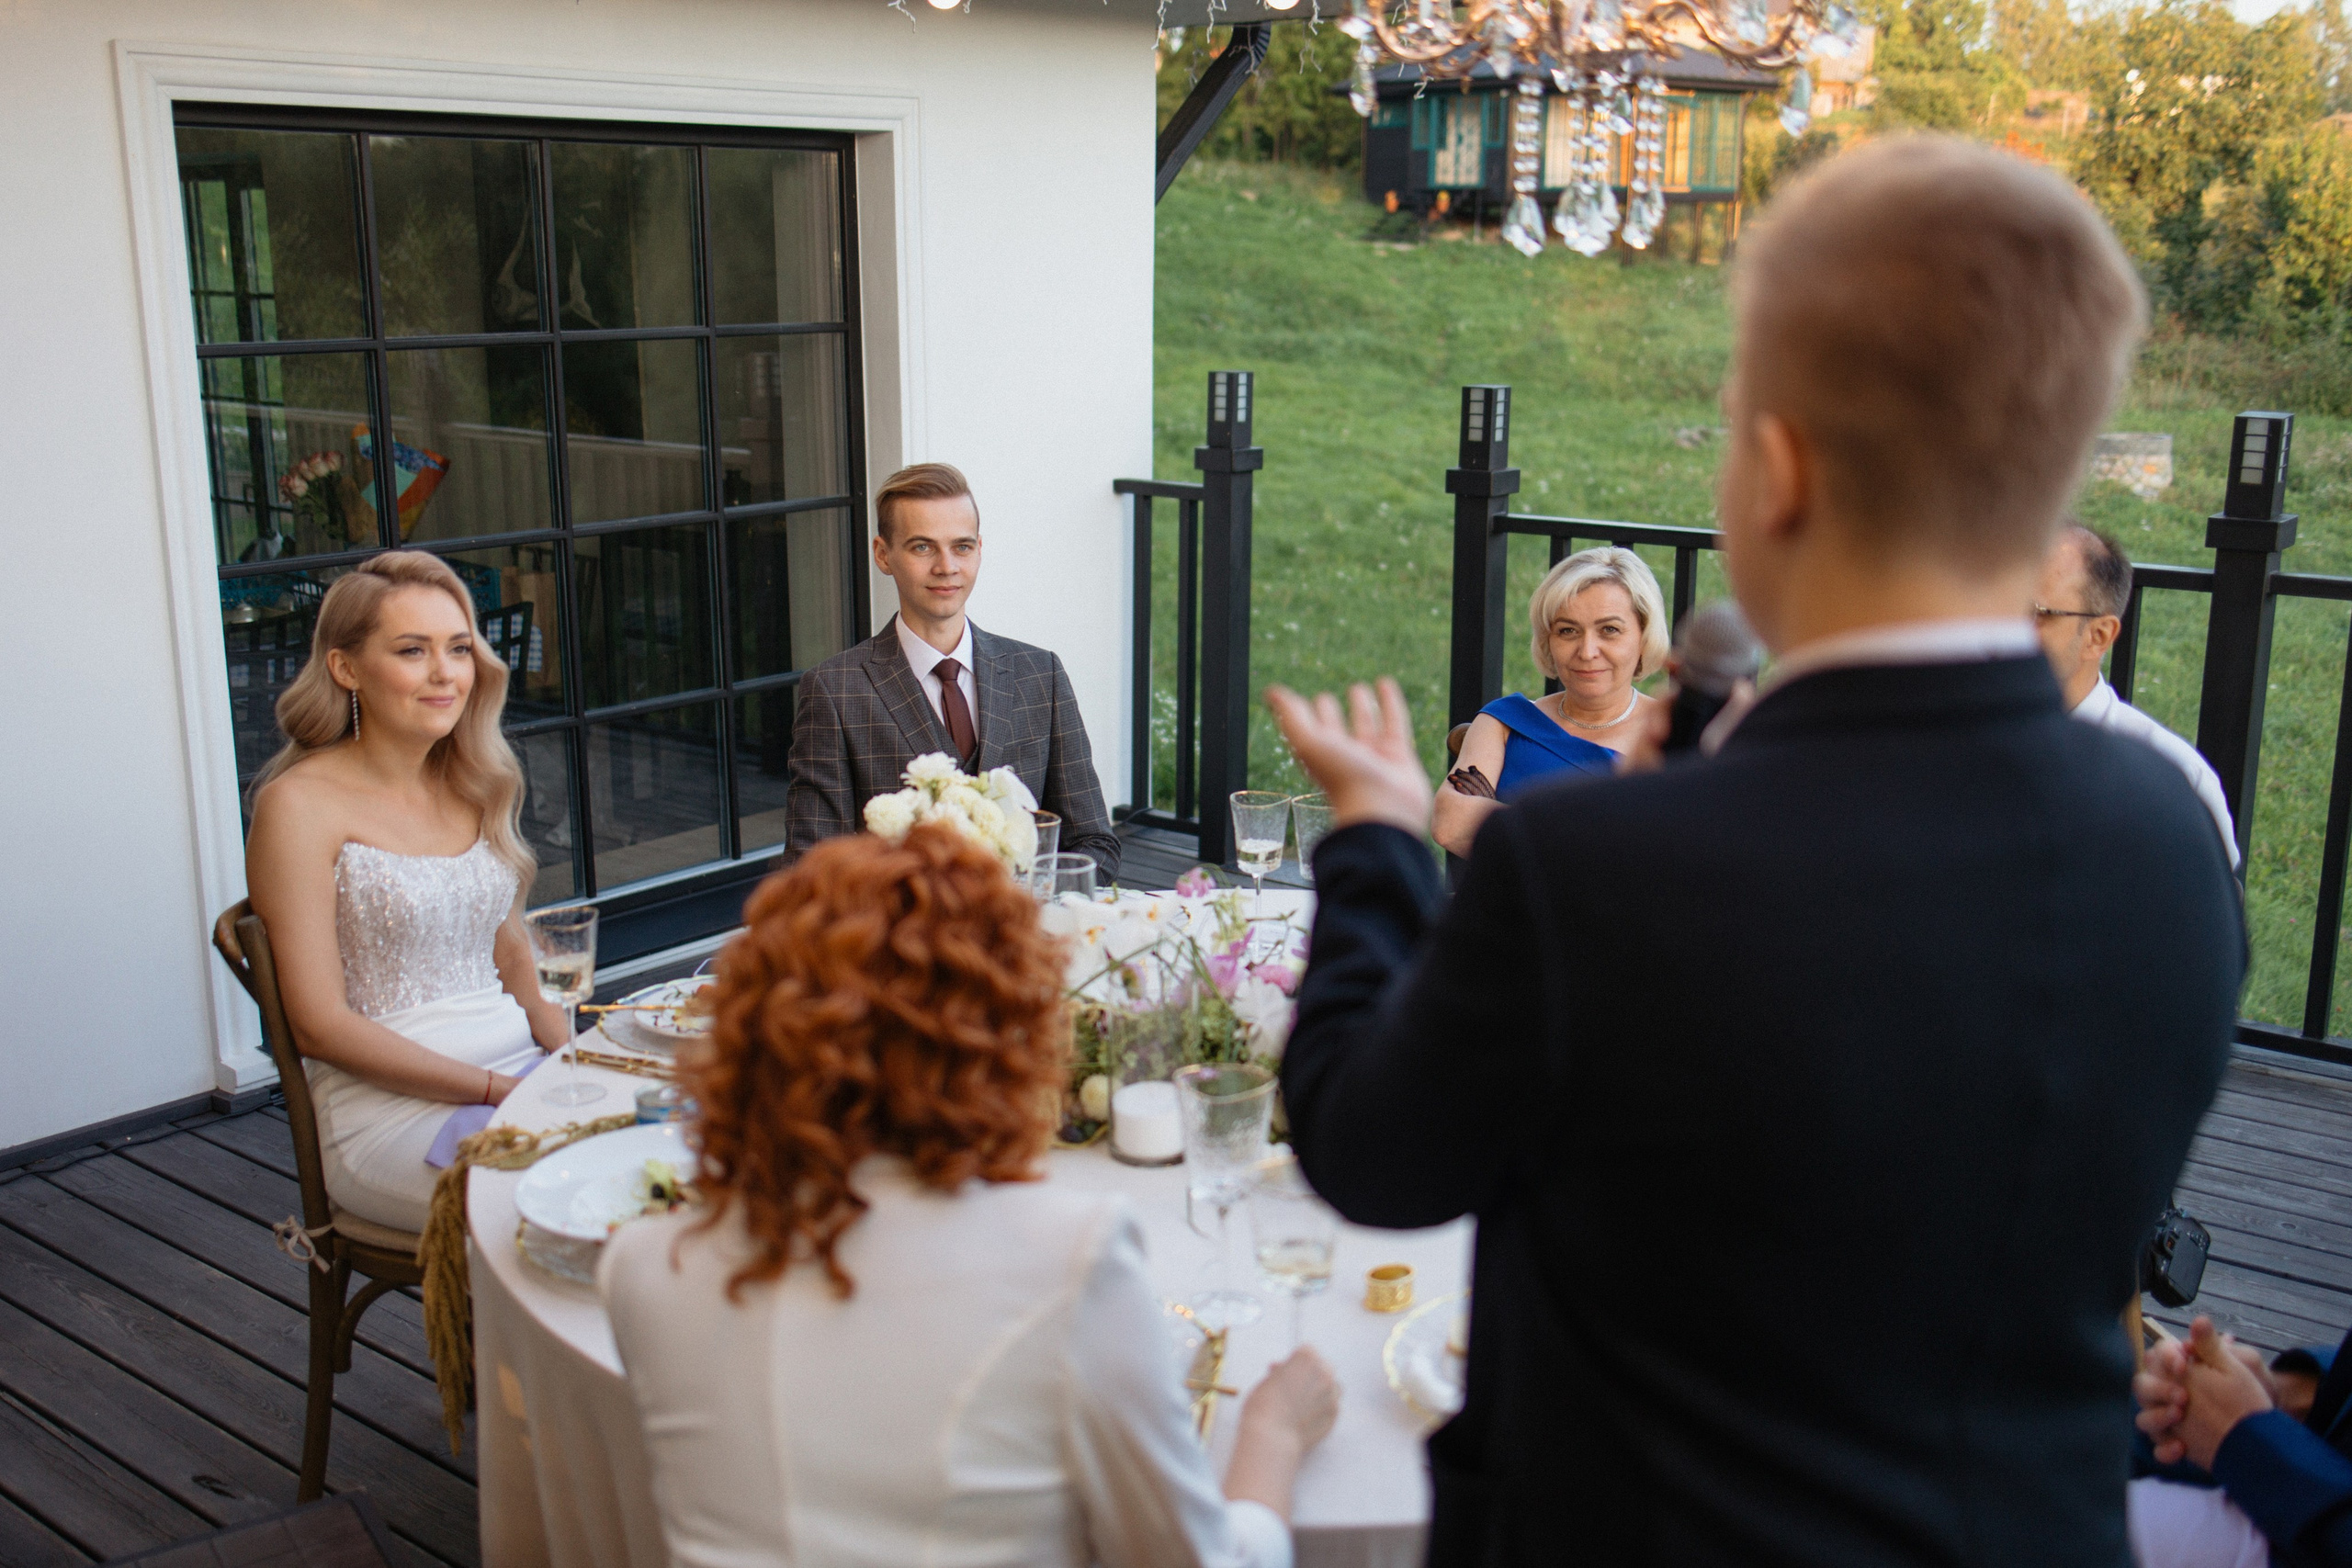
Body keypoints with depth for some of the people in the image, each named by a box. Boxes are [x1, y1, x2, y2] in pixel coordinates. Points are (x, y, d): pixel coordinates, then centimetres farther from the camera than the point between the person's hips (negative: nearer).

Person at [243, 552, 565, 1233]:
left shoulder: (475, 788, 13)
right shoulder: (301, 805, -7)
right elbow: (321, 1026, -11)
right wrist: (501, 1092, -17)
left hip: (520, 1066, 7)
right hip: (388, 1111, -6)